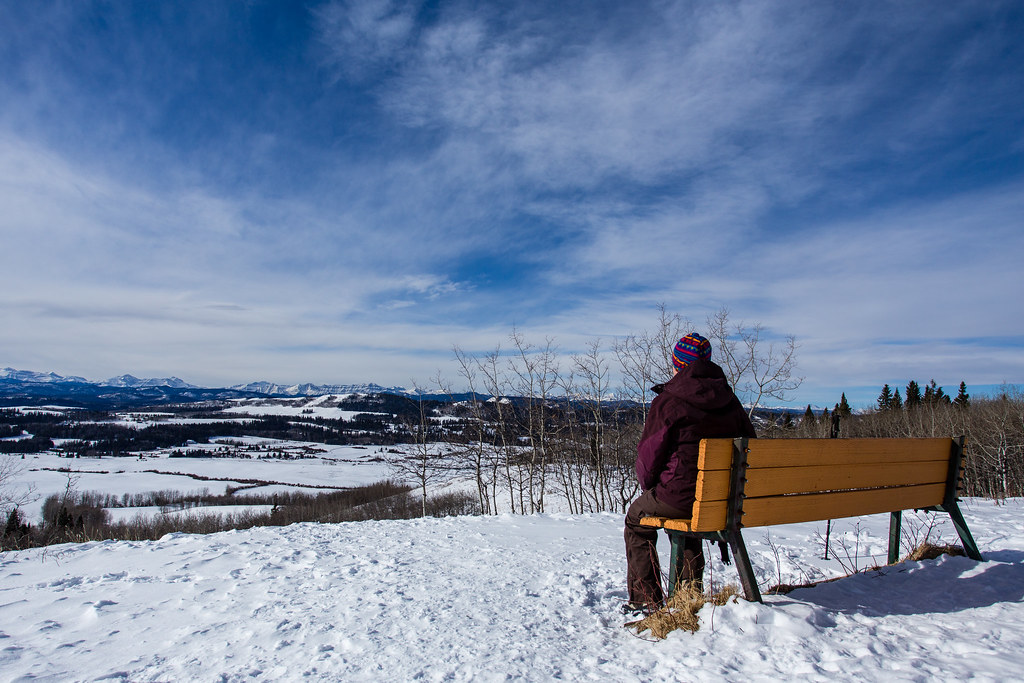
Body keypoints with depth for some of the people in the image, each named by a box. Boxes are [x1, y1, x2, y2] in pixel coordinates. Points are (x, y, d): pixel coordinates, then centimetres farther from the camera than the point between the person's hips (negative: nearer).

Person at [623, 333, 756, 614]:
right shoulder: (730, 401, 4)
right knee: (687, 521, 36)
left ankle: (646, 599, 21)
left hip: (681, 494, -6)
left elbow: (648, 456, -9)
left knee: (637, 519, 22)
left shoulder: (667, 401, -13)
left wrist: (649, 486, 11)